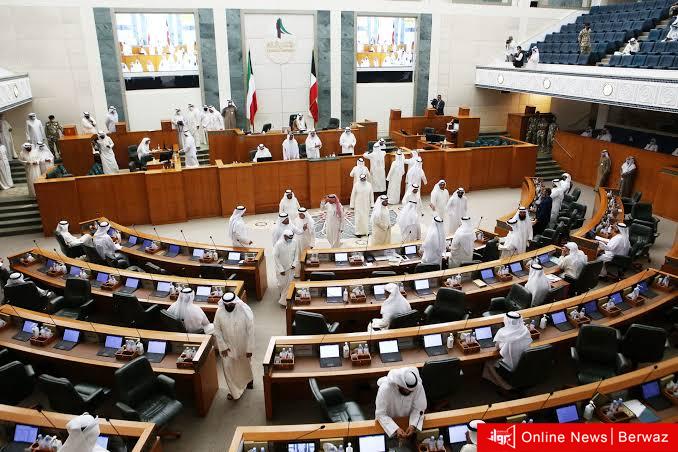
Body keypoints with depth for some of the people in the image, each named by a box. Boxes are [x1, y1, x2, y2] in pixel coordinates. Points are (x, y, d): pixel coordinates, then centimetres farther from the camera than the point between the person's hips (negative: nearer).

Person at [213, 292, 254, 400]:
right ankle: (234, 391, 27)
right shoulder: (219, 312, -17)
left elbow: (250, 330, -18)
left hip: (243, 345, -1)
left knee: (246, 364, 22)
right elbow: (217, 330, -7)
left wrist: (250, 348, -16)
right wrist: (223, 346, -9)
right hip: (228, 345, 1)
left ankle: (249, 379, 54)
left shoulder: (245, 311, -24)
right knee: (228, 367, 4)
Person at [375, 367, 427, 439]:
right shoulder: (385, 388, -32)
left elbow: (418, 409, -14)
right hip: (389, 421, -2)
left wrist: (413, 425, -29)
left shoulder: (418, 386, -25)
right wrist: (396, 429, -38)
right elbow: (380, 414, -27)